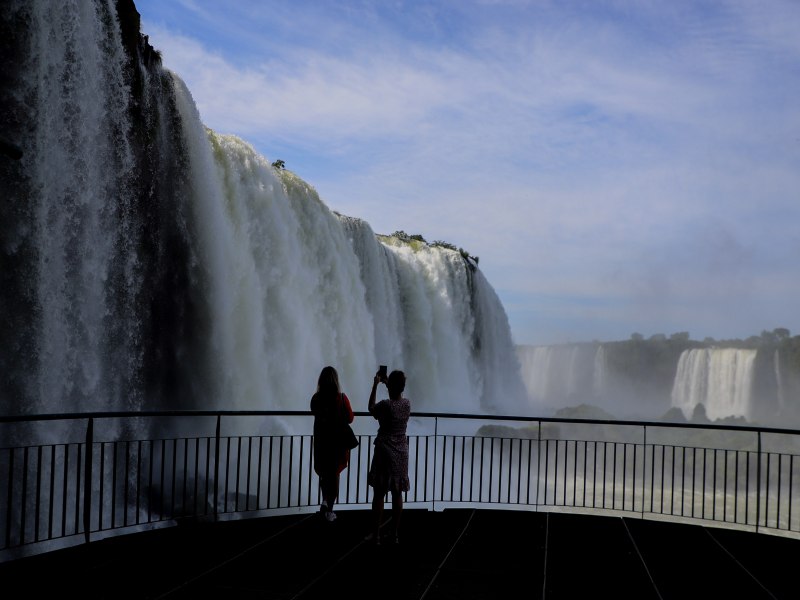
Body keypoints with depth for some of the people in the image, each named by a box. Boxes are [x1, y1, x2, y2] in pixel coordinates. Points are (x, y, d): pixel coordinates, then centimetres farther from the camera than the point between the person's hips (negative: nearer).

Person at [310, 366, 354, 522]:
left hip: (321, 440, 2)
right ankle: (329, 509, 11)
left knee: (324, 473, 21)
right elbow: (350, 418, -5)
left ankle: (325, 500, 6)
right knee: (334, 474, 10)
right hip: (339, 441, -1)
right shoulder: (342, 398, -14)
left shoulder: (316, 398, -8)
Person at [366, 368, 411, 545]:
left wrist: (375, 385, 5)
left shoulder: (385, 405, -17)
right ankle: (395, 534, 16)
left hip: (384, 453, -5)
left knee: (379, 494, 3)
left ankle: (376, 534, 8)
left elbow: (371, 409, 4)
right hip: (401, 453, 5)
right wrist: (387, 382, 21)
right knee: (397, 494, 10)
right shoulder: (407, 404, -2)